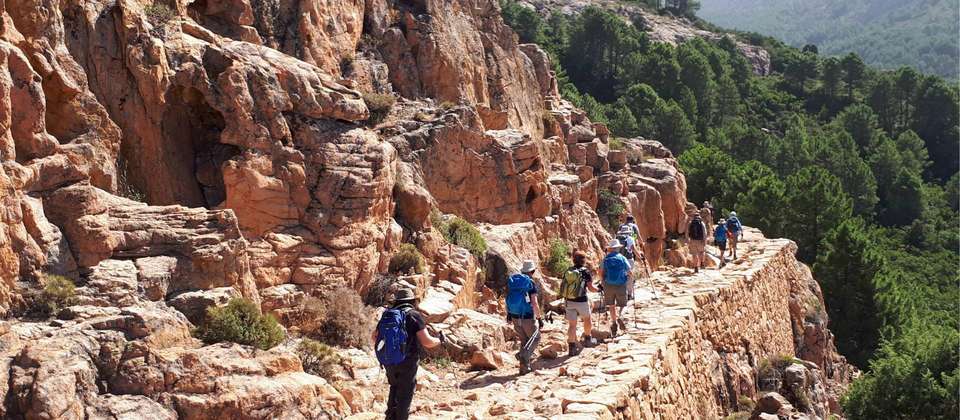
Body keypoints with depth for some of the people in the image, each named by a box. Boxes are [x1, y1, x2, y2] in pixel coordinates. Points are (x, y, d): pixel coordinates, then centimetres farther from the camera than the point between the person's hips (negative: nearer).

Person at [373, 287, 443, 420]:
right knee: (405, 394, 8)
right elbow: (427, 342, -15)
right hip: (407, 363, -5)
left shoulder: (387, 315, 5)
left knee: (395, 388, 25)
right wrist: (439, 340, 4)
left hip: (388, 362, 5)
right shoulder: (414, 315, -11)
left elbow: (375, 336, 16)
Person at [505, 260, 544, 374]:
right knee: (535, 338, 13)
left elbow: (508, 298, 11)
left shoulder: (511, 281, 5)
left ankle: (524, 367, 18)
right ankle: (523, 355, -12)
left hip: (515, 317, 6)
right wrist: (540, 318, -9)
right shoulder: (531, 283, -12)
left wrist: (508, 314, 22)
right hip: (527, 317, -6)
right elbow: (534, 303, -15)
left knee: (524, 340, 19)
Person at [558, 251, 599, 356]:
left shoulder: (568, 271, 5)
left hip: (568, 301, 3)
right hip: (581, 301, -3)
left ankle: (571, 347, -1)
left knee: (572, 324, 4)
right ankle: (588, 339, 39)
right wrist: (598, 289, 12)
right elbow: (590, 287, -8)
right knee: (587, 319, 23)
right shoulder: (585, 271, -8)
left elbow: (561, 285, 8)